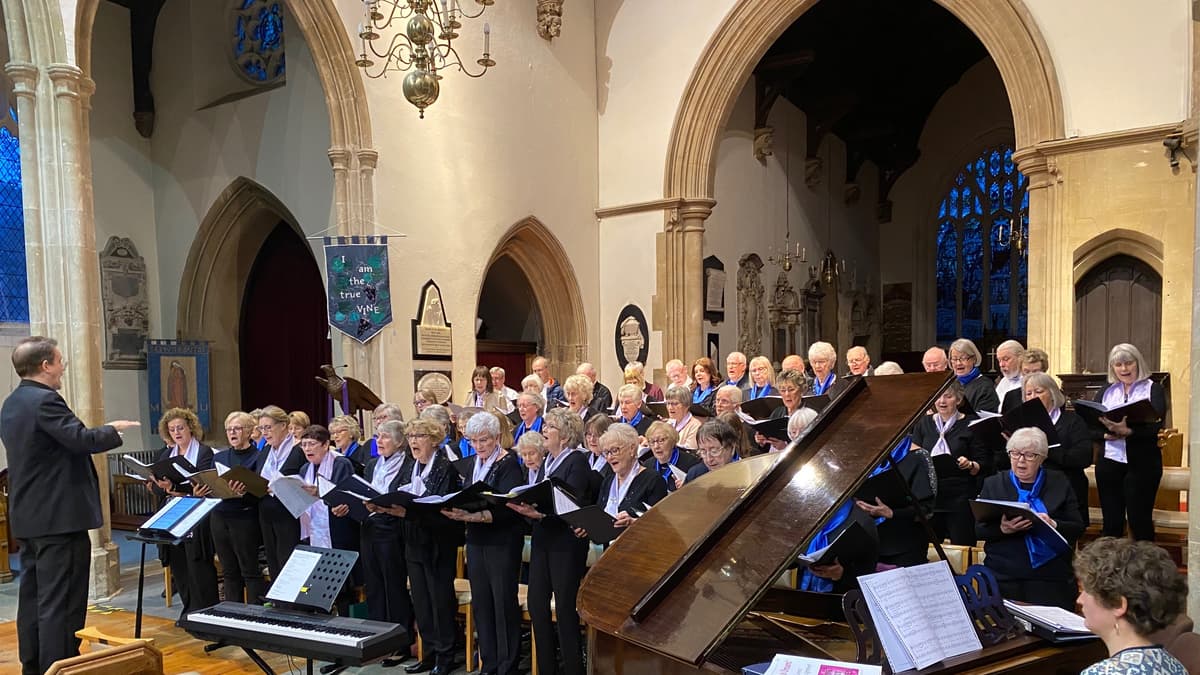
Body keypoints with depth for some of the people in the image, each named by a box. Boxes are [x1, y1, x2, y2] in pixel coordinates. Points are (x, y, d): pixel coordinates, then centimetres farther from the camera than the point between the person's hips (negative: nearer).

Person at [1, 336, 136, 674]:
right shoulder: (45, 400, -17)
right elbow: (81, 440, -25)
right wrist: (113, 430, -7)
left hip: (28, 517, 10)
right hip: (58, 517, -10)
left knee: (33, 596, 15)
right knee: (62, 602, -5)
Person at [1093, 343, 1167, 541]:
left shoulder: (1153, 389, 2)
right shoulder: (1106, 392, 12)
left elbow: (1156, 425, -13)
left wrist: (1128, 431, -30)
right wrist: (1107, 434, -17)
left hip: (1142, 462, -3)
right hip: (1109, 461, 3)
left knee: (1139, 519, 0)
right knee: (1111, 520, 7)